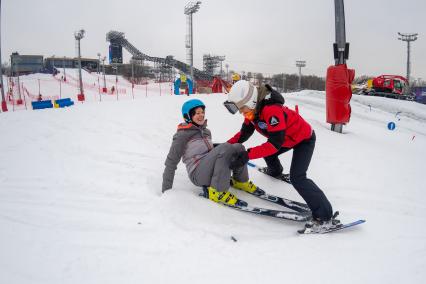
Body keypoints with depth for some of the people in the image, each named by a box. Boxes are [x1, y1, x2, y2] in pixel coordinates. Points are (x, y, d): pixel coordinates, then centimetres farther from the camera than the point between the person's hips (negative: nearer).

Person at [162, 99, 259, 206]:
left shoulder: (206, 131, 19)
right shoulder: (182, 135, -3)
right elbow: (171, 162, -3)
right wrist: (166, 189, -4)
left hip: (212, 171, 7)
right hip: (198, 175, -7)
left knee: (238, 148, -11)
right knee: (225, 148, -29)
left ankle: (240, 181, 6)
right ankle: (217, 192, -27)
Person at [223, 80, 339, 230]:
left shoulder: (271, 110, -38)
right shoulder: (252, 109, -9)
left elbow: (275, 143, -38)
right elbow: (244, 133, 1)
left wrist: (249, 154, -40)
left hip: (304, 139, -10)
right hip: (288, 138, 10)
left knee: (297, 178, -20)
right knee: (266, 151, 25)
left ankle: (325, 216, -16)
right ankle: (275, 171, 59)